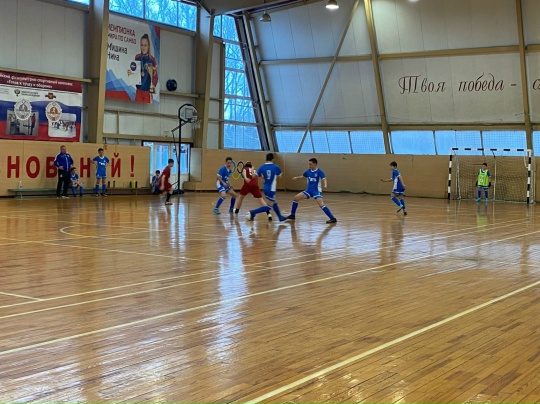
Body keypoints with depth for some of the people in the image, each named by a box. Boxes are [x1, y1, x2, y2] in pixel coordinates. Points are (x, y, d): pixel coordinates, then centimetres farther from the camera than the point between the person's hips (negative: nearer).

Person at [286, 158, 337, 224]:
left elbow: (324, 179, -27)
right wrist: (297, 178, 21)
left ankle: (333, 218, -21)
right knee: (296, 198, 2)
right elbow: (303, 176, 27)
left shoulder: (319, 171, -14)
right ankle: (292, 215, 15)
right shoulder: (308, 171, 4)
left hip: (316, 191, -7)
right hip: (309, 190, 7)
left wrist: (325, 185, -46)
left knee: (321, 204, -24)